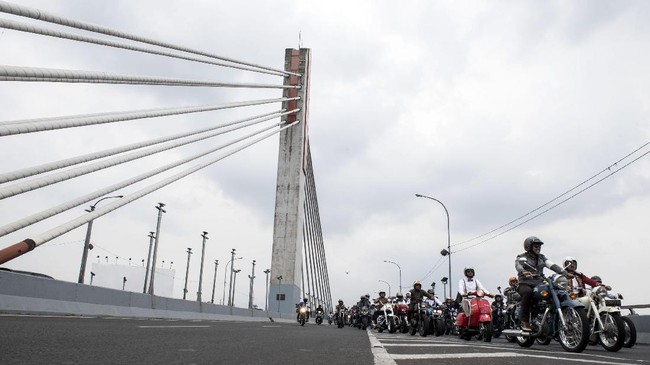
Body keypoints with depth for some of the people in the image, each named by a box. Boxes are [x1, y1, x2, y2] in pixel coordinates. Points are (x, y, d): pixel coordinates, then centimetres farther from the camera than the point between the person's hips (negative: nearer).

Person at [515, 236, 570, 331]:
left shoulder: (541, 257, 21)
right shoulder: (522, 257, 4)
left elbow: (552, 265, 4)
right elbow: (518, 265, -18)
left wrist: (564, 272, -14)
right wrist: (523, 271, -42)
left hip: (539, 284, 5)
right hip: (525, 284, -5)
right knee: (528, 292, -38)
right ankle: (524, 321, -28)